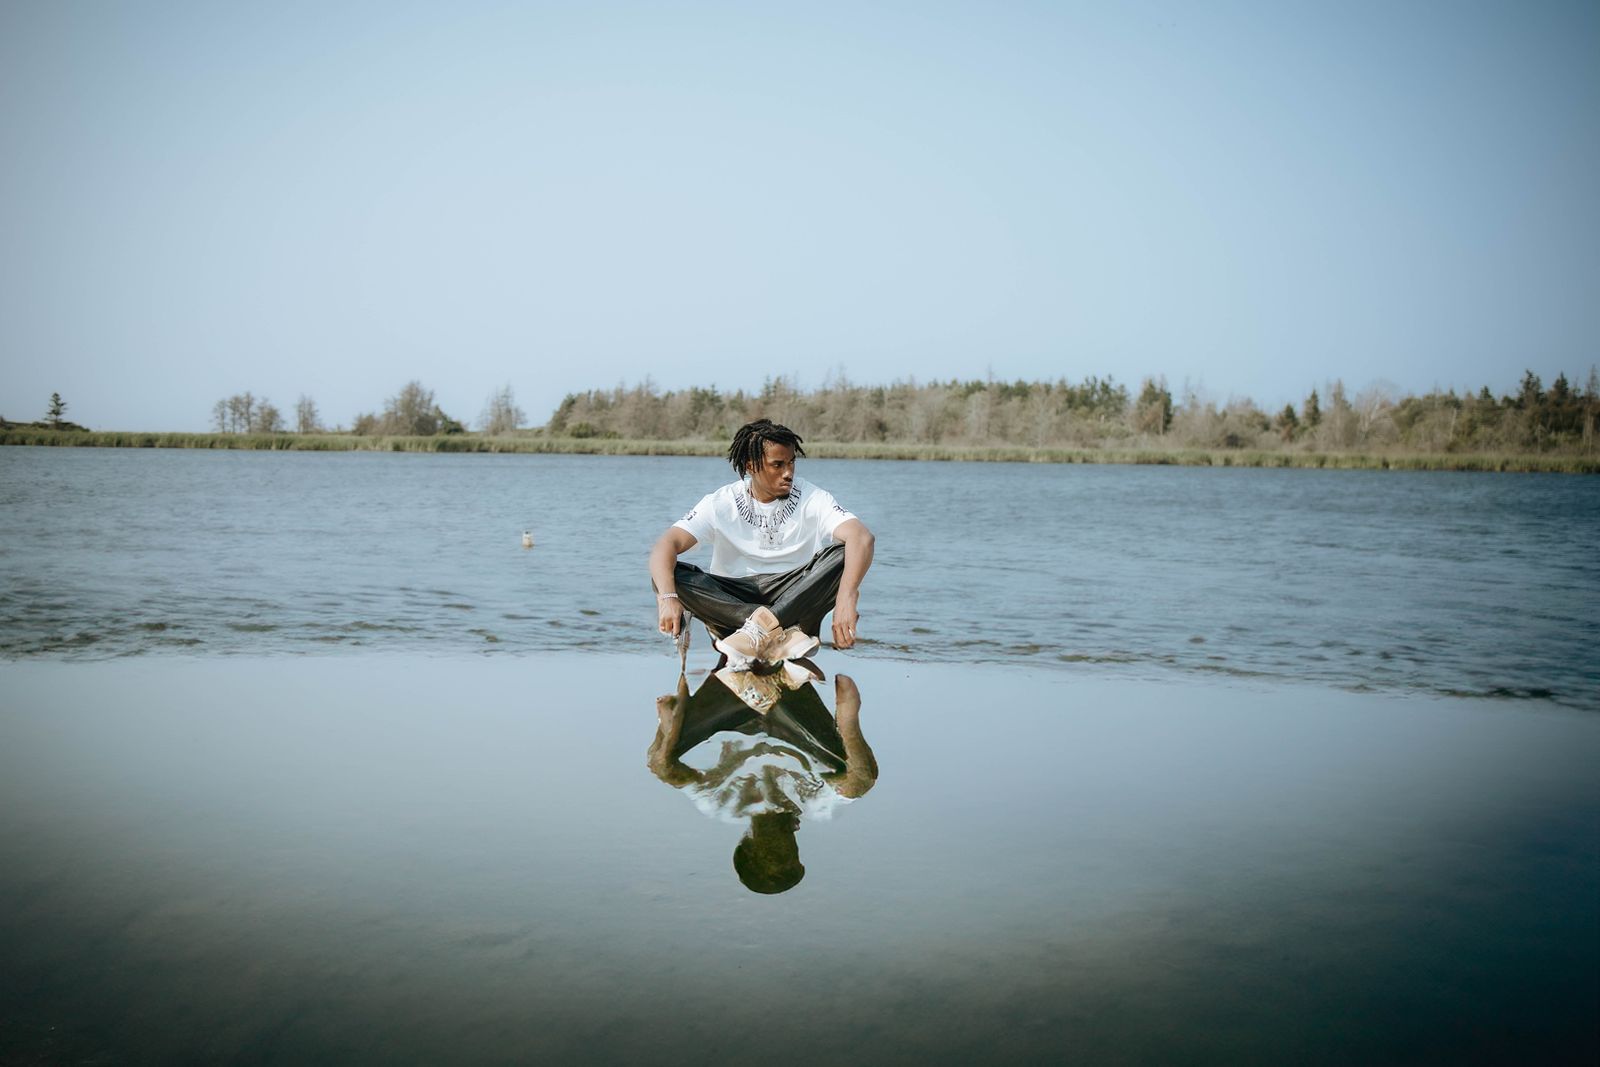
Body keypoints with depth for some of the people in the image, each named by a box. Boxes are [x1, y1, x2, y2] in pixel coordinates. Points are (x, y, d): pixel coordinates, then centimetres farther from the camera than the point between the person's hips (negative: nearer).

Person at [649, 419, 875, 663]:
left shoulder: (811, 498, -5)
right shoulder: (722, 503, -3)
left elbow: (862, 537, -22)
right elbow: (667, 545, -14)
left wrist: (846, 598, -40)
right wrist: (668, 597, -36)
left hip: (795, 598, -1)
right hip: (732, 601, 1)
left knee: (843, 553, -25)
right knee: (669, 575, -25)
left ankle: (762, 627, -35)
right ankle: (778, 634, -35)